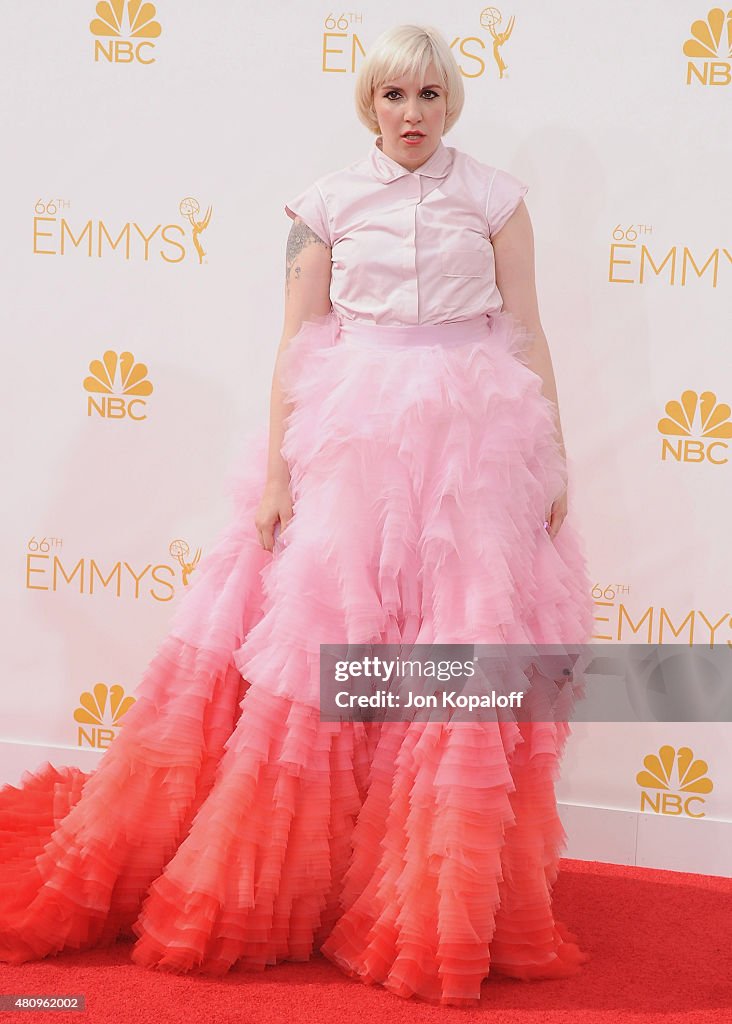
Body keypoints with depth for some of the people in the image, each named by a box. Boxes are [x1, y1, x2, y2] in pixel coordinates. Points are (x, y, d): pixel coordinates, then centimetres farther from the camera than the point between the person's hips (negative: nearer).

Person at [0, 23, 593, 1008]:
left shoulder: (495, 197, 5)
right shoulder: (329, 201, 5)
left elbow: (528, 336, 5)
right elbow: (298, 343, 4)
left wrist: (554, 463, 2)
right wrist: (276, 468, -2)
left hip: (472, 443, 0)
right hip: (348, 438, 0)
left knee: (467, 653, -3)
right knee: (318, 637, -2)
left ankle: (446, 908, 9)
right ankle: (278, 883, 11)